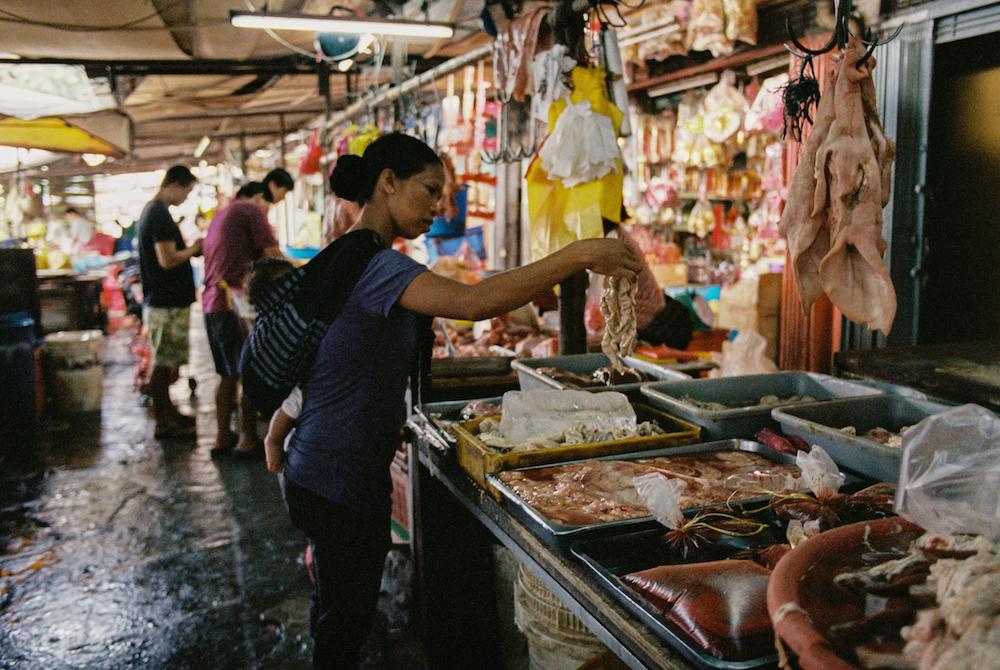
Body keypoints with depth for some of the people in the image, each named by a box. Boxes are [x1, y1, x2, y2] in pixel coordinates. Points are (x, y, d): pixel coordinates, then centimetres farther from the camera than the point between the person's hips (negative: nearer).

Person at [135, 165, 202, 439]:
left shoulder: (151, 211, 15)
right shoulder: (160, 214, -17)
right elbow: (168, 260, -24)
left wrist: (189, 250, 10)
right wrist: (193, 249, -9)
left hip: (160, 301, 10)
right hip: (167, 305, -10)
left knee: (166, 363, 18)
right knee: (164, 365, -2)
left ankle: (169, 414, 28)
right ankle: (165, 424, 6)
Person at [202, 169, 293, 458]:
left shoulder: (222, 213, 22)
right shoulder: (252, 210, -5)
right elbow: (273, 256, -7)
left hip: (211, 302, 8)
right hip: (235, 303, -8)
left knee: (227, 374, 15)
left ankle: (222, 437, 19)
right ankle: (248, 439, 5)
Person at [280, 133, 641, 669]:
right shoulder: (367, 261, -21)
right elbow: (472, 302, -36)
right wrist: (581, 255, -31)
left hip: (319, 473, 10)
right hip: (339, 482, -10)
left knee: (341, 617, 21)